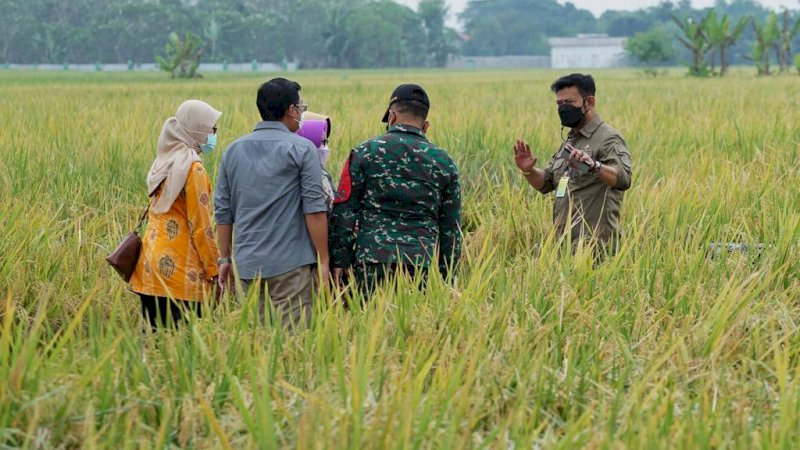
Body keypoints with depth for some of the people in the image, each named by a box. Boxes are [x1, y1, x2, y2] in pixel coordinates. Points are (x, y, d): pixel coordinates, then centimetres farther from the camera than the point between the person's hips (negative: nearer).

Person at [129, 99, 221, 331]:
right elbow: (200, 227, -12)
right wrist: (214, 271, -6)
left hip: (151, 263, 8)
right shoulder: (192, 167, -11)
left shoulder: (165, 161, 12)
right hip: (179, 270, -8)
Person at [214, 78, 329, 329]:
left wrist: (225, 259, 19)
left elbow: (223, 211, 13)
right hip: (290, 265, -5)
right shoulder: (302, 149, -3)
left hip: (246, 265, 5)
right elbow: (314, 209, -8)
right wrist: (323, 260, -4)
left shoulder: (234, 151, 11)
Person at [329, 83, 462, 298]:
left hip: (371, 263, -2)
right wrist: (446, 278, 18)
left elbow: (343, 212, 0)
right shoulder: (444, 163, 11)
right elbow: (451, 229, 13)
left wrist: (339, 261, 3)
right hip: (422, 266, 2)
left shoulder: (365, 153, 4)